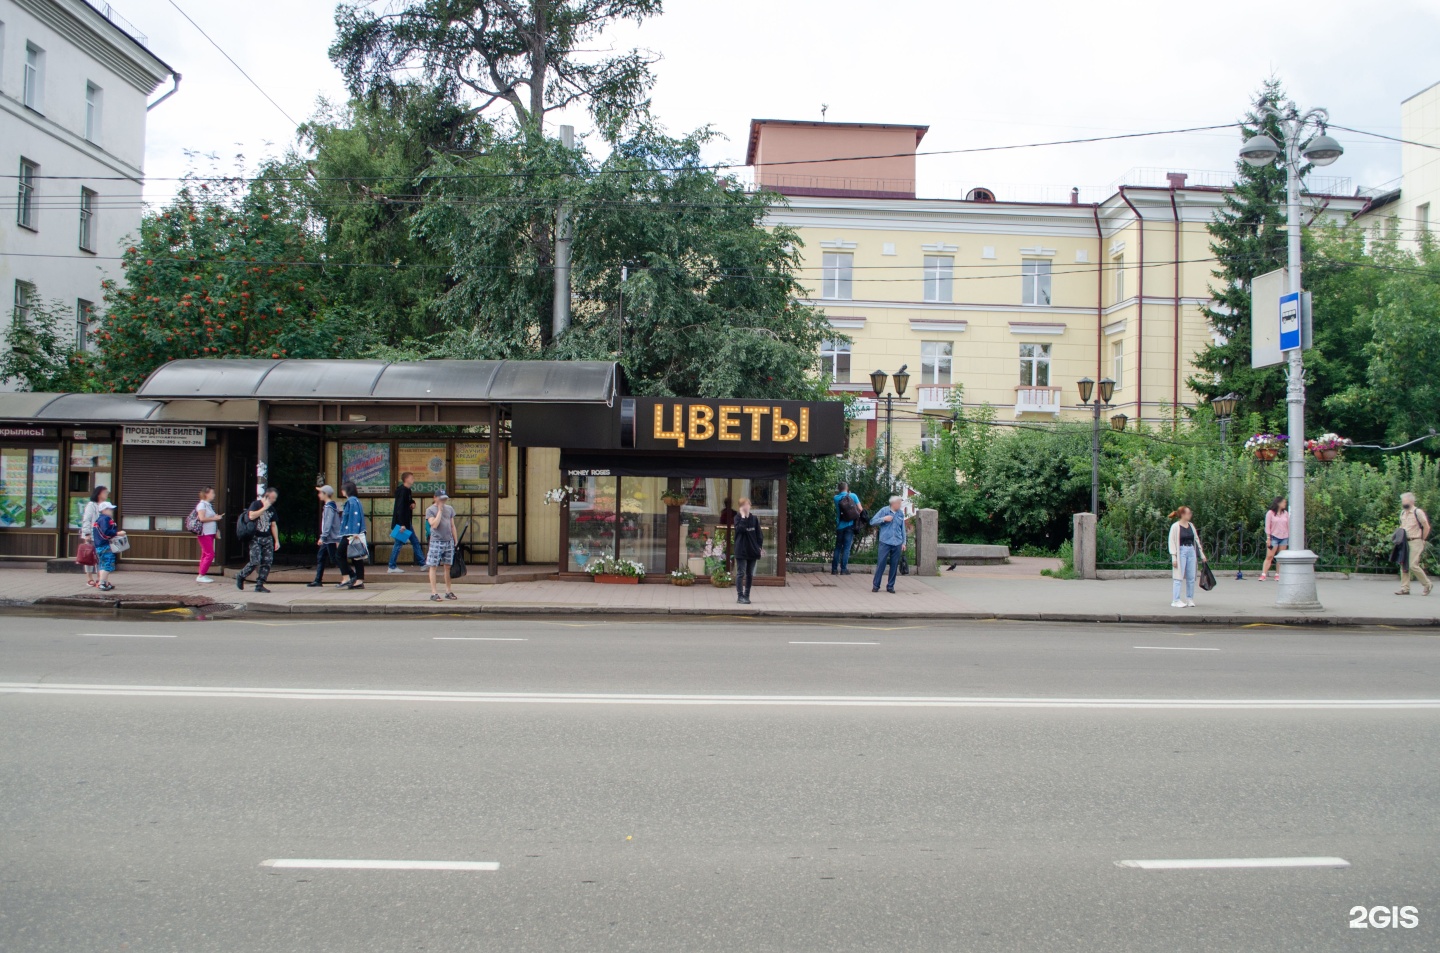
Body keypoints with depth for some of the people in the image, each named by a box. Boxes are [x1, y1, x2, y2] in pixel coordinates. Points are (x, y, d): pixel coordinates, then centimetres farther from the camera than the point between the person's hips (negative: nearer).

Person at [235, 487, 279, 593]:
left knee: (268, 562, -4)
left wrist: (277, 541, 11)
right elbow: (251, 516, -21)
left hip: (267, 539, 6)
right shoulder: (256, 504, -3)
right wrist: (264, 508, -16)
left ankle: (259, 585, 1)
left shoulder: (272, 509, 14)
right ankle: (240, 576, 11)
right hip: (255, 538, -6)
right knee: (255, 561, -14)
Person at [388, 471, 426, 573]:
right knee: (399, 543, -4)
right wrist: (402, 524, -26)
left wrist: (412, 503, 5)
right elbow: (400, 508, -23)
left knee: (415, 542, 12)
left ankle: (422, 563, 16)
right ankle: (392, 567, 4)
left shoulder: (407, 491, 12)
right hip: (401, 522, -10)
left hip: (407, 522, 10)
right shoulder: (403, 491, -17)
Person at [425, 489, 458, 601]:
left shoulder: (450, 509, 12)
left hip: (449, 541, 4)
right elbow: (434, 524, -17)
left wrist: (455, 541, 13)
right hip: (436, 541, -4)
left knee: (448, 566, 8)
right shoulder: (430, 510, -3)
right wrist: (440, 510, -13)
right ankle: (434, 593, -2)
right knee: (433, 566, -3)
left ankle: (448, 591, 16)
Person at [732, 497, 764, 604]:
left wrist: (760, 547, 2)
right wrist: (743, 516, -17)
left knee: (750, 574, 9)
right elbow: (741, 529, -21)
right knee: (741, 573, -4)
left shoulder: (754, 518, 6)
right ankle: (740, 596, -1)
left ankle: (746, 595, 17)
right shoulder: (738, 518, -2)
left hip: (752, 550, 4)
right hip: (741, 550, -4)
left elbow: (759, 534, 8)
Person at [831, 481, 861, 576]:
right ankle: (843, 569, -3)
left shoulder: (836, 498, 0)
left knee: (838, 547, 11)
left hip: (840, 526, 2)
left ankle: (834, 569, 10)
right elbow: (860, 509, -6)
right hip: (850, 525, -2)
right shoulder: (853, 496, -5)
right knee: (846, 548, 0)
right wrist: (855, 514, 13)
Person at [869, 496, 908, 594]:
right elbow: (872, 521, 0)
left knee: (894, 565, 5)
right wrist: (883, 519, -12)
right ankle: (875, 585, 4)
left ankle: (890, 586, 14)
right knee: (881, 564, -5)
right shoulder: (884, 511, -1)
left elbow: (903, 529, 17)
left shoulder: (901, 514, 10)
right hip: (885, 542, -3)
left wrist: (903, 542, 12)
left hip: (897, 544, 4)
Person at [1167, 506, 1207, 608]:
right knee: (1178, 577, -6)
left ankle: (1190, 599, 17)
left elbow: (1196, 539, 18)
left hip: (1191, 551, 6)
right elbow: (1172, 542, -8)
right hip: (1181, 551, -6)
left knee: (1191, 577, 7)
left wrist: (1201, 554, 17)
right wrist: (1174, 557, -14)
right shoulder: (1175, 526, -7)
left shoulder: (1191, 525, 12)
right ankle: (1175, 601, -5)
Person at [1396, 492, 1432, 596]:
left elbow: (1427, 527, -8)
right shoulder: (1403, 512, 13)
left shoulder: (1418, 512, -9)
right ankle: (1405, 588, 7)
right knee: (1404, 565, 3)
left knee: (1413, 565, -12)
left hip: (1415, 542, -7)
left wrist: (1422, 540, -3)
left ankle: (1427, 584, 8)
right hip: (1405, 542, 7)